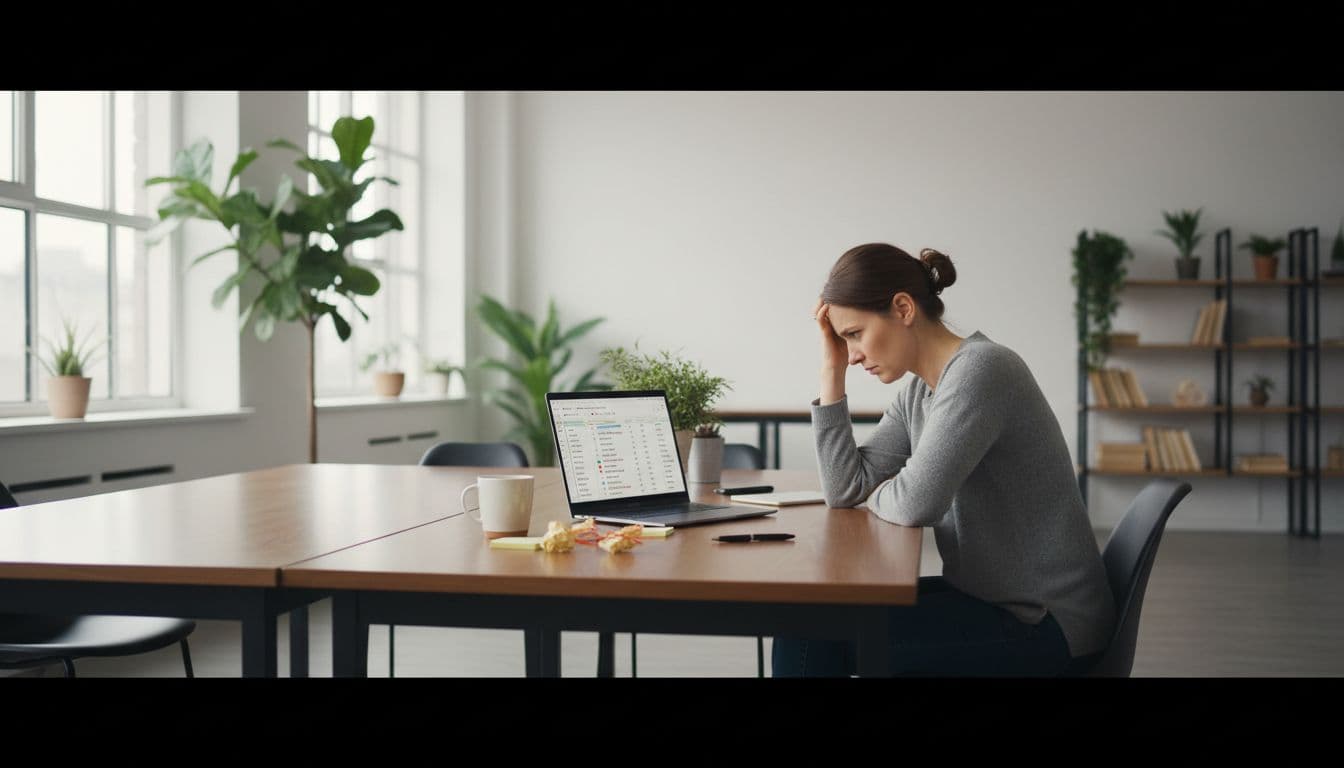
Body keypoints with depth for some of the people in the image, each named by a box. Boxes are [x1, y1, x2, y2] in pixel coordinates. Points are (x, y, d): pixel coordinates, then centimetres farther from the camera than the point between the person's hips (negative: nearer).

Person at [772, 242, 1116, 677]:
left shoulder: (981, 369, -19)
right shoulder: (918, 394, 8)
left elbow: (917, 503, -27)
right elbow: (843, 490, 5)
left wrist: (877, 495, -3)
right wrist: (832, 368, 3)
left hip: (1045, 622, -8)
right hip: (988, 596, 8)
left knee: (813, 641, -13)